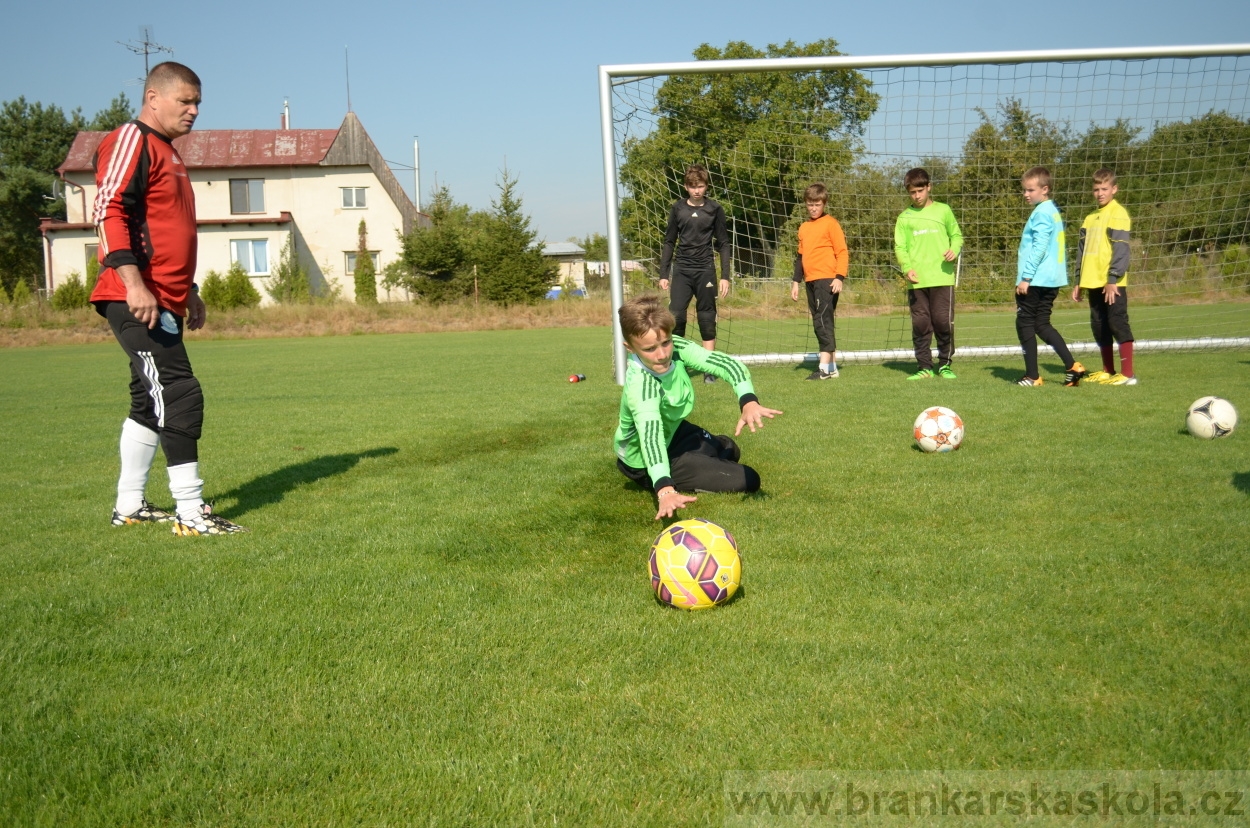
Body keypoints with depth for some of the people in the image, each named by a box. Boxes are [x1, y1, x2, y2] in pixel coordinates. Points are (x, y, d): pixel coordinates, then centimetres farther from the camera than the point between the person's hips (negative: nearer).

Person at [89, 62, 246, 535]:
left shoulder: (166, 153, 23)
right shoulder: (131, 141, -7)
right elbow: (109, 213, -18)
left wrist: (188, 292, 26)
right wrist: (133, 284, -26)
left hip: (165, 303, 10)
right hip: (137, 301, -10)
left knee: (151, 401, 13)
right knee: (179, 395, -13)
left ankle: (129, 507, 22)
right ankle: (190, 513, -9)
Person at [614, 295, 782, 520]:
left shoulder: (675, 348, -23)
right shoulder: (640, 385, -41)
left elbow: (726, 363, -29)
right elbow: (651, 437, -56)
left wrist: (749, 401, -48)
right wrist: (665, 490, -71)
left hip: (671, 431, 8)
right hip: (647, 464, -8)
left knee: (729, 450, 30)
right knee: (747, 480, -6)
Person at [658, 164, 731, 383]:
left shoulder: (714, 209, 2)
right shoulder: (678, 208, 6)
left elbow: (723, 244, 6)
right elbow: (669, 242, 12)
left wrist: (725, 276, 0)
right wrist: (663, 274, 8)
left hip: (705, 270, -1)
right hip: (681, 270, 1)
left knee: (707, 318, 1)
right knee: (675, 314, -10)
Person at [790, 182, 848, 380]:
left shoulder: (830, 223, -3)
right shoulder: (804, 227, 17)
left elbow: (842, 252, -6)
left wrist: (839, 277, -15)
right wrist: (796, 281, 19)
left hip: (827, 280, -7)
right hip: (810, 281, 7)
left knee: (822, 320, -13)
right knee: (820, 323, 8)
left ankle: (825, 367, -15)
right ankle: (832, 366, 14)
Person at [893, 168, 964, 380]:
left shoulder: (943, 211, 10)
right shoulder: (904, 217, 10)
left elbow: (956, 235, 15)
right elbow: (900, 247, 5)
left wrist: (954, 249, -7)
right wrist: (907, 267, -13)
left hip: (942, 277, -1)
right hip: (916, 281, 1)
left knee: (944, 321, -2)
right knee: (920, 324, 2)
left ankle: (945, 364, 11)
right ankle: (924, 367, 10)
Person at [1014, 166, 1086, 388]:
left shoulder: (1042, 212, -12)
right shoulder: (1053, 211, 17)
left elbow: (1039, 248, -19)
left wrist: (1025, 277, -19)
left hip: (1036, 280, -9)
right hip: (1052, 279, 9)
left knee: (1025, 324, -1)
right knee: (1042, 325, 13)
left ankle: (1032, 376, 1)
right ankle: (1072, 367, 6)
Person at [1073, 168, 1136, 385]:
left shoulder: (1118, 214, -6)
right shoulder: (1091, 218, 18)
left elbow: (1120, 249, -14)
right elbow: (1083, 251, 21)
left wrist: (1113, 279, -19)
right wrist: (1079, 282, 17)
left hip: (1112, 283, -8)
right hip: (1093, 282, 8)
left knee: (1118, 324, -8)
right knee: (1099, 326, 11)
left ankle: (1128, 374, -6)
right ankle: (1108, 371, 21)